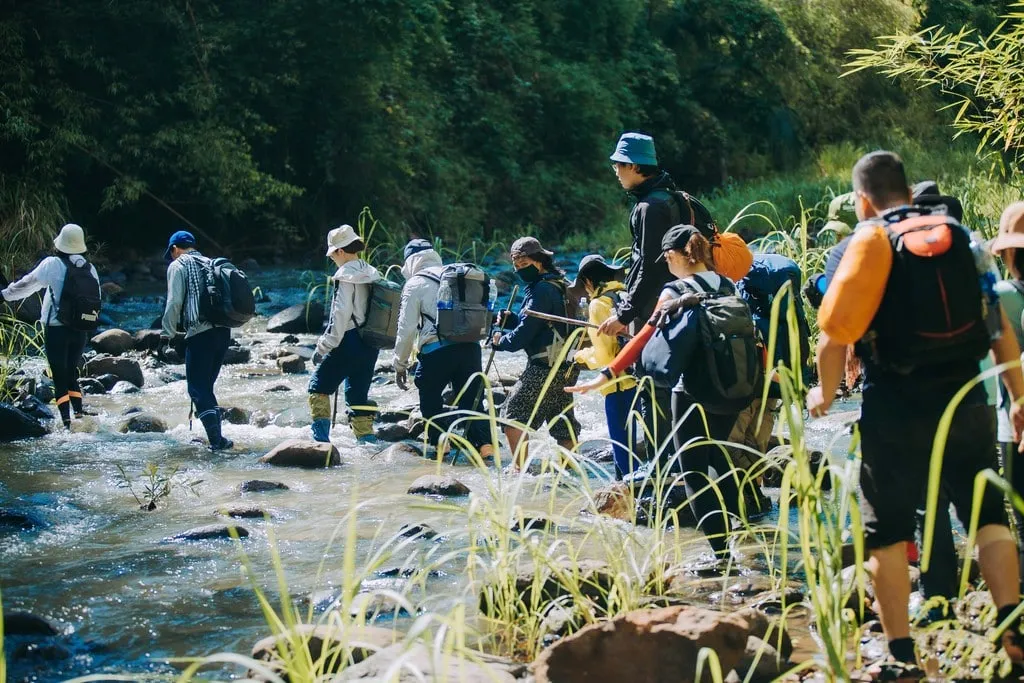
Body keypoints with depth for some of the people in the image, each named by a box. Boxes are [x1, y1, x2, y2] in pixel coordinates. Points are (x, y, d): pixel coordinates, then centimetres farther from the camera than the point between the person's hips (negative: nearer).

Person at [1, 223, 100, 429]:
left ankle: (66, 422, -9)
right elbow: (96, 301, 11)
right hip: (81, 331, 5)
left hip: (57, 329, -4)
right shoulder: (90, 269, 6)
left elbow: (27, 284, -2)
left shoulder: (53, 264, -8)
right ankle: (79, 414, 10)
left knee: (60, 377, -1)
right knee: (72, 374, 18)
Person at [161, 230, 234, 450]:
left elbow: (174, 302, -7)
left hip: (199, 332, -7)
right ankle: (214, 437, 17)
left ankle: (216, 439, -13)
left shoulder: (178, 265, 2)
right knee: (207, 386, 17)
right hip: (223, 331, 7)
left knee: (198, 389, -3)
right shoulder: (210, 264, 20)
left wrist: (168, 333, 0)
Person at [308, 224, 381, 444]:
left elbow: (341, 314, -17)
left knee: (319, 385, 1)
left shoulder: (346, 275, -11)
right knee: (358, 393, 13)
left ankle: (321, 437, -7)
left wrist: (324, 346, -14)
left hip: (350, 341, -8)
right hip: (371, 346, 8)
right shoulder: (373, 275, 12)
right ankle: (367, 440, 9)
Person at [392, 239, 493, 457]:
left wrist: (400, 364, 7)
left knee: (430, 400, 14)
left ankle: (439, 444, 7)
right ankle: (485, 444, -6)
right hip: (470, 347, 5)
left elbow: (407, 328, 0)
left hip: (436, 349, -4)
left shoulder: (415, 284, 2)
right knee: (471, 400, 8)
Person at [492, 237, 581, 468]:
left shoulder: (542, 290, -15)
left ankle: (518, 469, -5)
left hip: (544, 367, -9)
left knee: (513, 416, -3)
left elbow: (524, 334, -15)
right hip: (567, 368, 10)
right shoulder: (560, 286, 16)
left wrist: (501, 341, 3)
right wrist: (510, 320, 9)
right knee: (563, 423, 13)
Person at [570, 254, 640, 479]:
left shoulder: (598, 304, -10)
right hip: (638, 379, 8)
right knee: (628, 442, 17)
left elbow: (604, 355, -15)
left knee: (623, 449, -2)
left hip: (619, 386, -8)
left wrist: (582, 355, 5)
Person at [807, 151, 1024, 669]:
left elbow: (835, 333, -7)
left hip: (896, 411, -2)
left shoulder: (862, 245, 0)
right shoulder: (961, 238, 9)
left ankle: (901, 653, 6)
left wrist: (825, 395, 9)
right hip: (966, 404, 3)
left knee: (886, 529, 6)